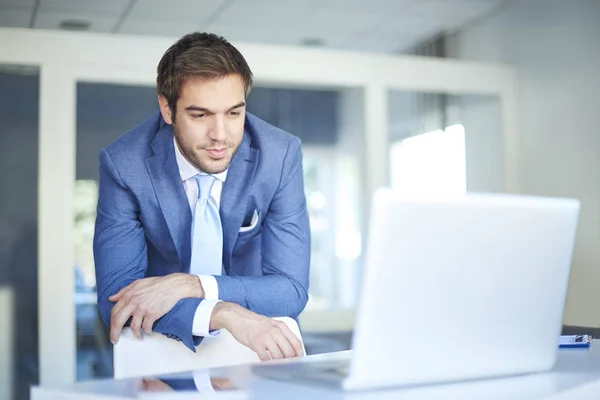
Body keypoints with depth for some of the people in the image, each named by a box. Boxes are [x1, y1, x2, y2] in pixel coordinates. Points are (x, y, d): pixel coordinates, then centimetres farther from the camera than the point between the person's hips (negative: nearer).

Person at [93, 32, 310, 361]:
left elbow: (291, 290, -17)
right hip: (166, 340, -2)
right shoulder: (124, 164, -18)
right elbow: (115, 295, -21)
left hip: (256, 341, 2)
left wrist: (188, 286, -31)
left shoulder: (281, 155, -17)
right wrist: (224, 314, -36)